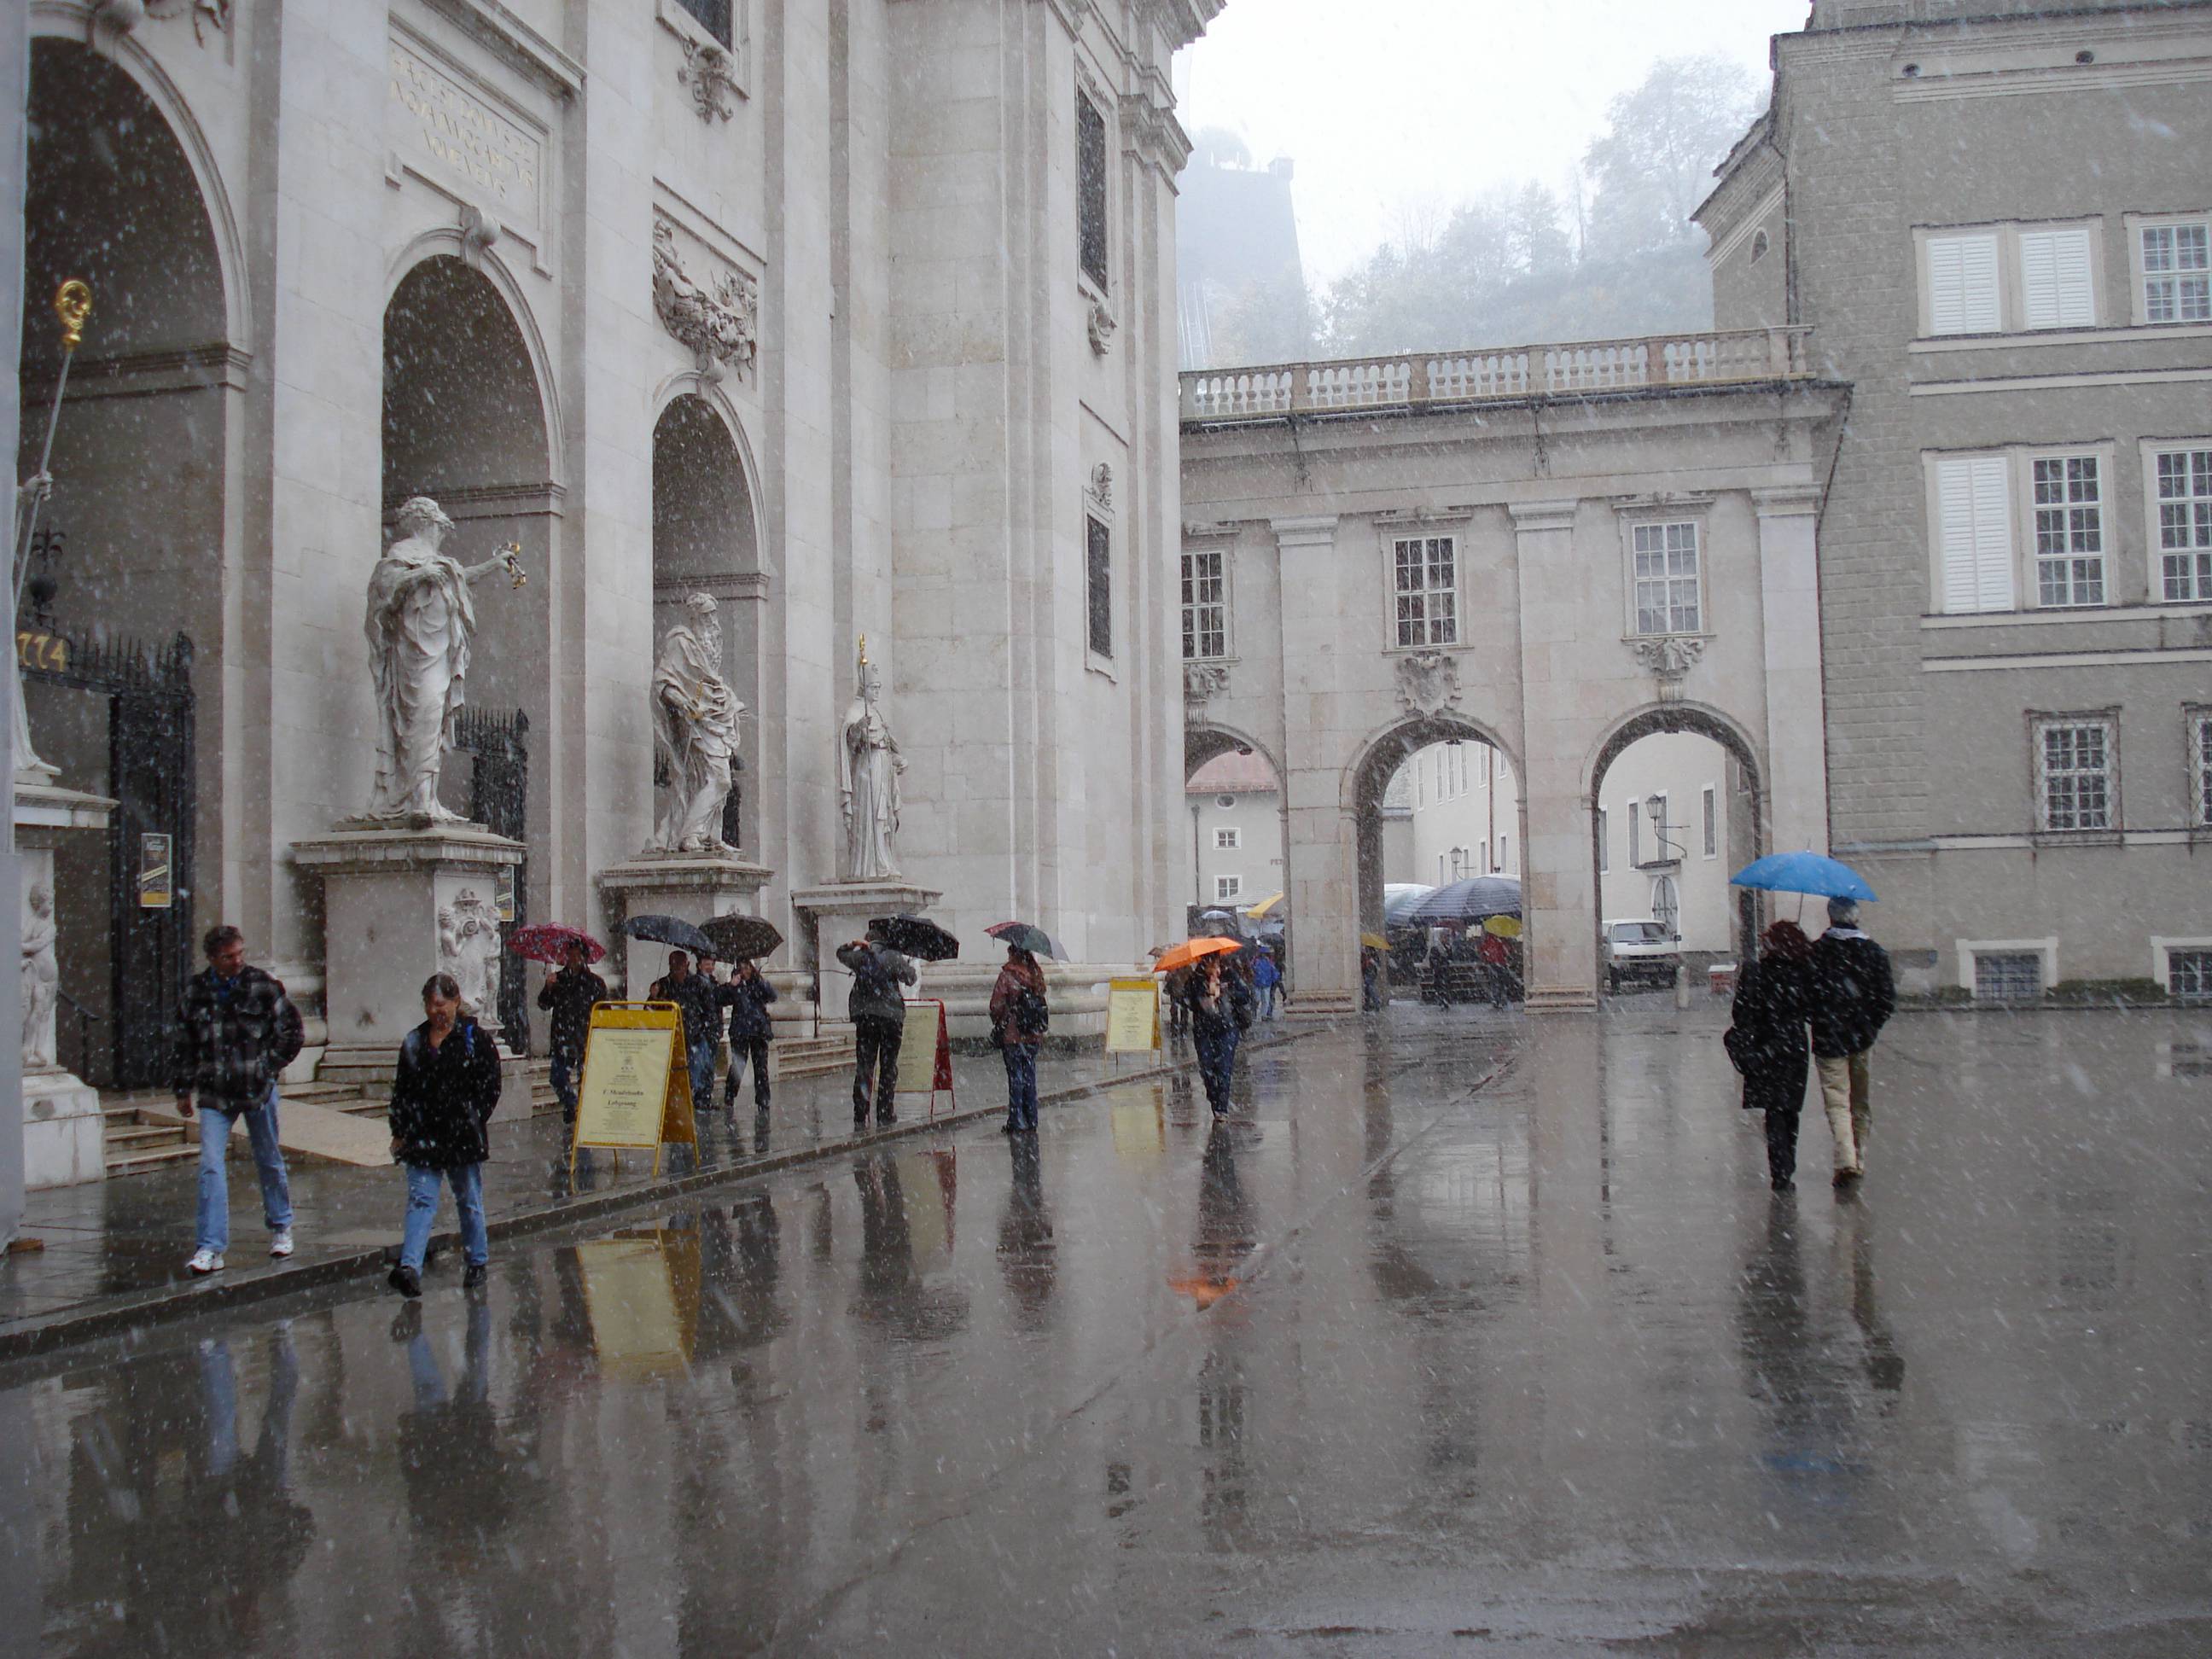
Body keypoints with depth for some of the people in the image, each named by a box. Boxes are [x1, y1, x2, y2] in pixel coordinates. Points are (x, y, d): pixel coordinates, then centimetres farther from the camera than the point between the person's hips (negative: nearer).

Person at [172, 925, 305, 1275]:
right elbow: (184, 1045, 12)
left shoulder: (262, 986, -5)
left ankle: (280, 1227, 34)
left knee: (269, 1161, 13)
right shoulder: (195, 992, 2)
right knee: (210, 1166, -9)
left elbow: (293, 1030, 5)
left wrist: (271, 1065, 0)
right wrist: (183, 1089, 14)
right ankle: (210, 1248, -7)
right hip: (214, 1093, 1)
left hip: (259, 1089, -1)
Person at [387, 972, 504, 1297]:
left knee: (469, 1201, 9)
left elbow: (490, 1087, -4)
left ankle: (477, 1262, 22)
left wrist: (472, 1122, -11)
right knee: (420, 1200, -6)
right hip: (423, 1136, 3)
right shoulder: (414, 1041, 11)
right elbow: (401, 1090, 14)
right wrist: (399, 1131, 9)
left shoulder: (476, 1038, -2)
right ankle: (410, 1267, -16)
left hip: (463, 1136, -3)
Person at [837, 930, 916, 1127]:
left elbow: (841, 954, 22)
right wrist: (910, 966, 14)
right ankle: (885, 1114, 5)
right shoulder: (893, 957, -6)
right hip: (890, 1016, -2)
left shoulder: (860, 957, 3)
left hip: (864, 1017, 2)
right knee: (888, 1067, 5)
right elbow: (909, 979, -3)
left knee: (863, 1067, 5)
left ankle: (860, 1116, 1)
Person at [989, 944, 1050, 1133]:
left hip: (1012, 1034, -5)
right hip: (1033, 1035, 5)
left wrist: (998, 1024, 6)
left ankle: (1017, 1122, 2)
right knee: (1029, 1077, 12)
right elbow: (1041, 999, 11)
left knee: (1015, 1078, 1)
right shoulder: (1036, 974, 3)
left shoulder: (1008, 975, -13)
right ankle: (1031, 1121, 16)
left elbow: (997, 1005, -11)